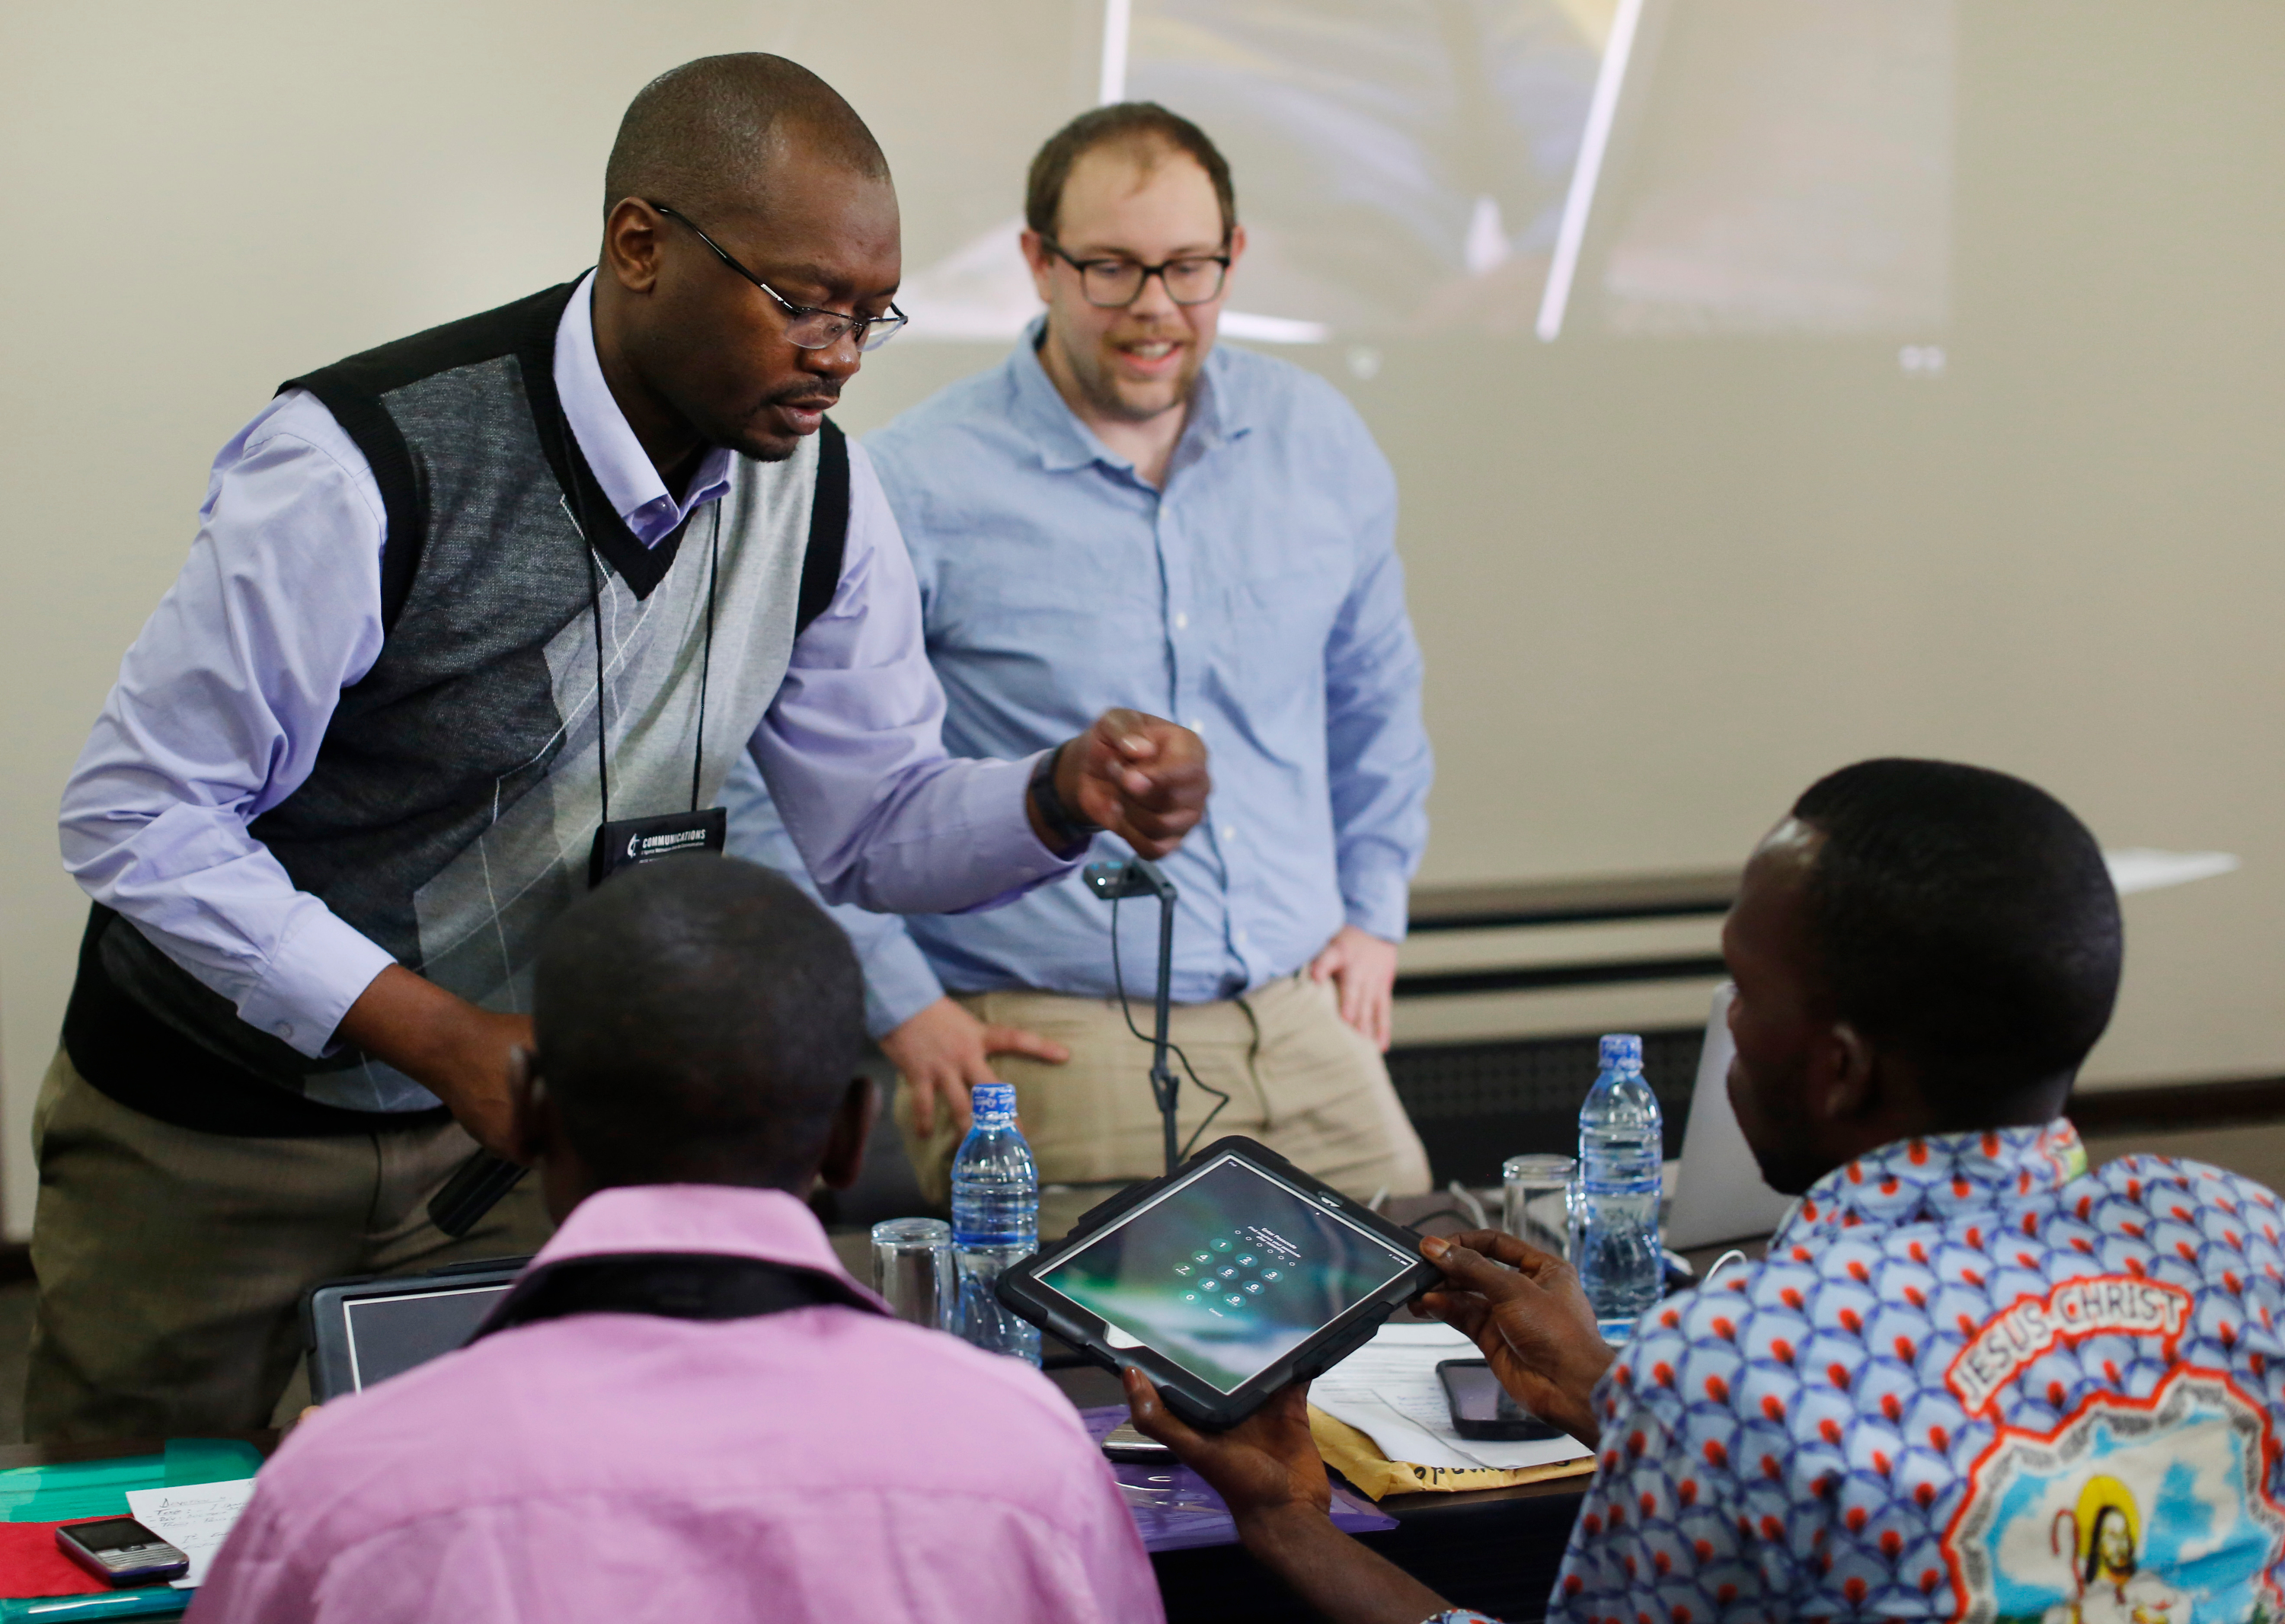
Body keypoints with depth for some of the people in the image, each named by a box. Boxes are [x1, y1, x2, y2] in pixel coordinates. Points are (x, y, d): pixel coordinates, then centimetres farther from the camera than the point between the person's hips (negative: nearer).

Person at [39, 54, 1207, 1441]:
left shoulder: (818, 491, -8)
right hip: (208, 1124, -4)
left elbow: (877, 828, 0)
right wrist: (444, 1038, -30)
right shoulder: (371, 466, -27)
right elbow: (139, 817, -23)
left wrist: (1067, 797, -22)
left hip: (507, 1120, 4)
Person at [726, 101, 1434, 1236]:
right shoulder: (916, 489, -8)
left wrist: (1373, 912, 20)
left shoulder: (1317, 444, 9)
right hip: (1046, 1040, -4)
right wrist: (900, 1005, -6)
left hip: (1300, 1018, 5)